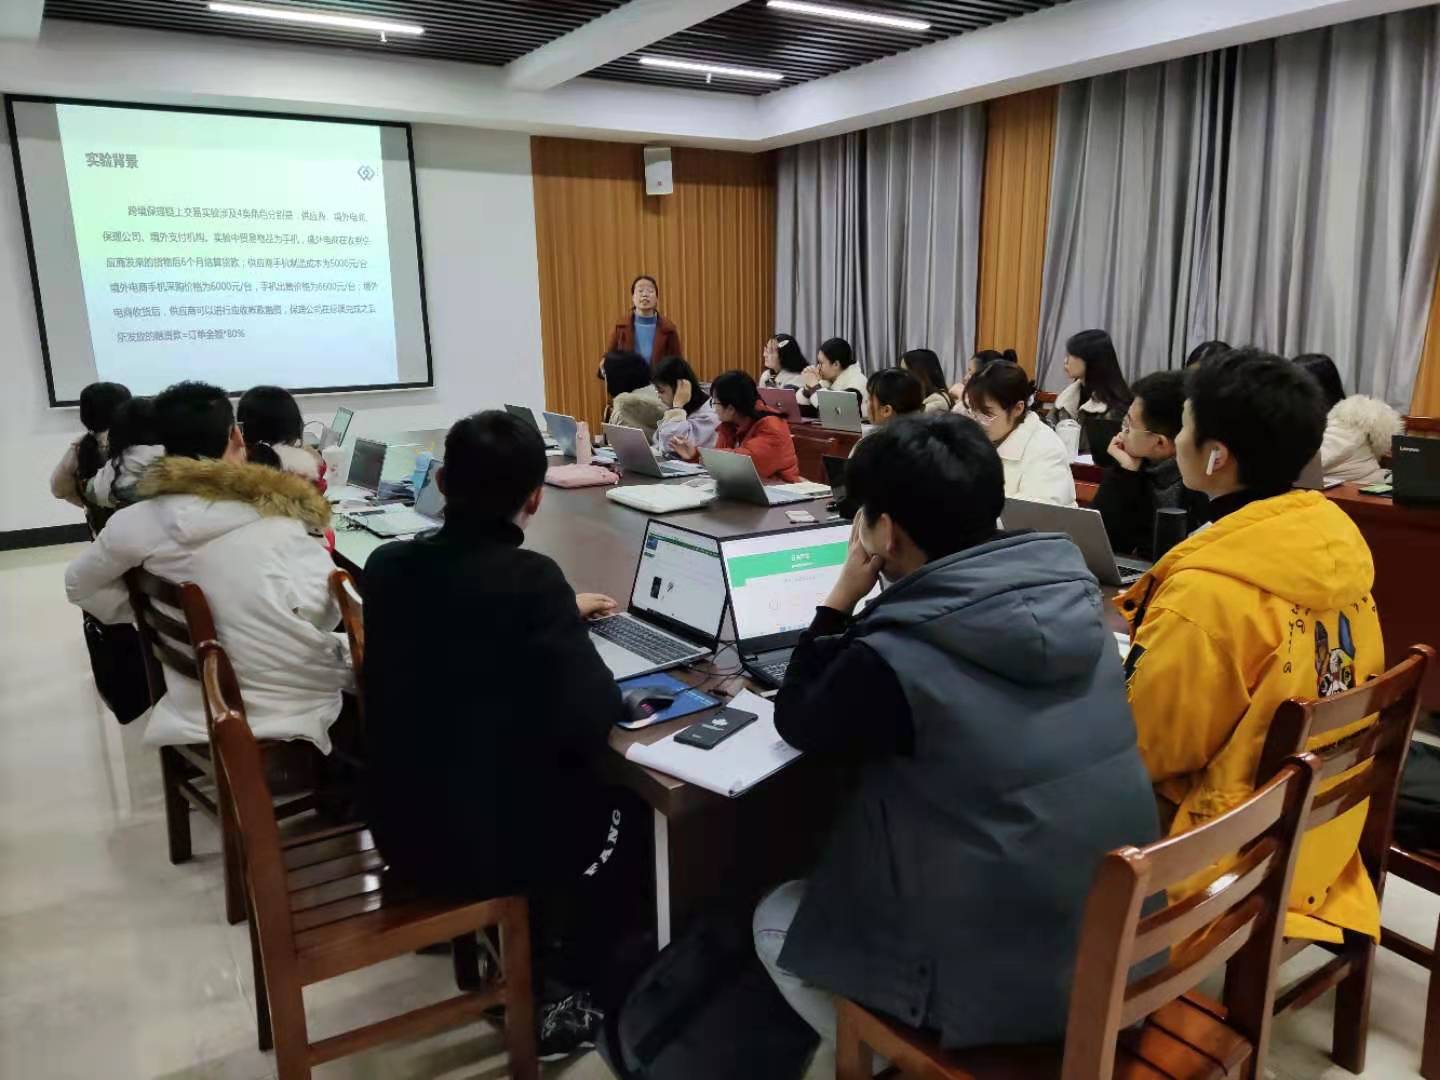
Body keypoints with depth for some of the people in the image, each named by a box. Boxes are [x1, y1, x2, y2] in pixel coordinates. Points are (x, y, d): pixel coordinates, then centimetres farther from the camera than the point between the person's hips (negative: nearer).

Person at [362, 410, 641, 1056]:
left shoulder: (387, 564, -3)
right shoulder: (528, 577, -23)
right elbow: (592, 721, -23)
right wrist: (571, 631, -4)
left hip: (401, 822, 6)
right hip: (485, 837, -6)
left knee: (572, 788, 30)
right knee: (624, 815, 21)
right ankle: (549, 997, 31)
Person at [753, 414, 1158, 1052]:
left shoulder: (892, 659, -26)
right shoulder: (1072, 600, -6)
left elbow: (798, 724, -4)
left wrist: (842, 599, -3)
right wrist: (866, 611, 9)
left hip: (1003, 982, -7)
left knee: (774, 917, 18)